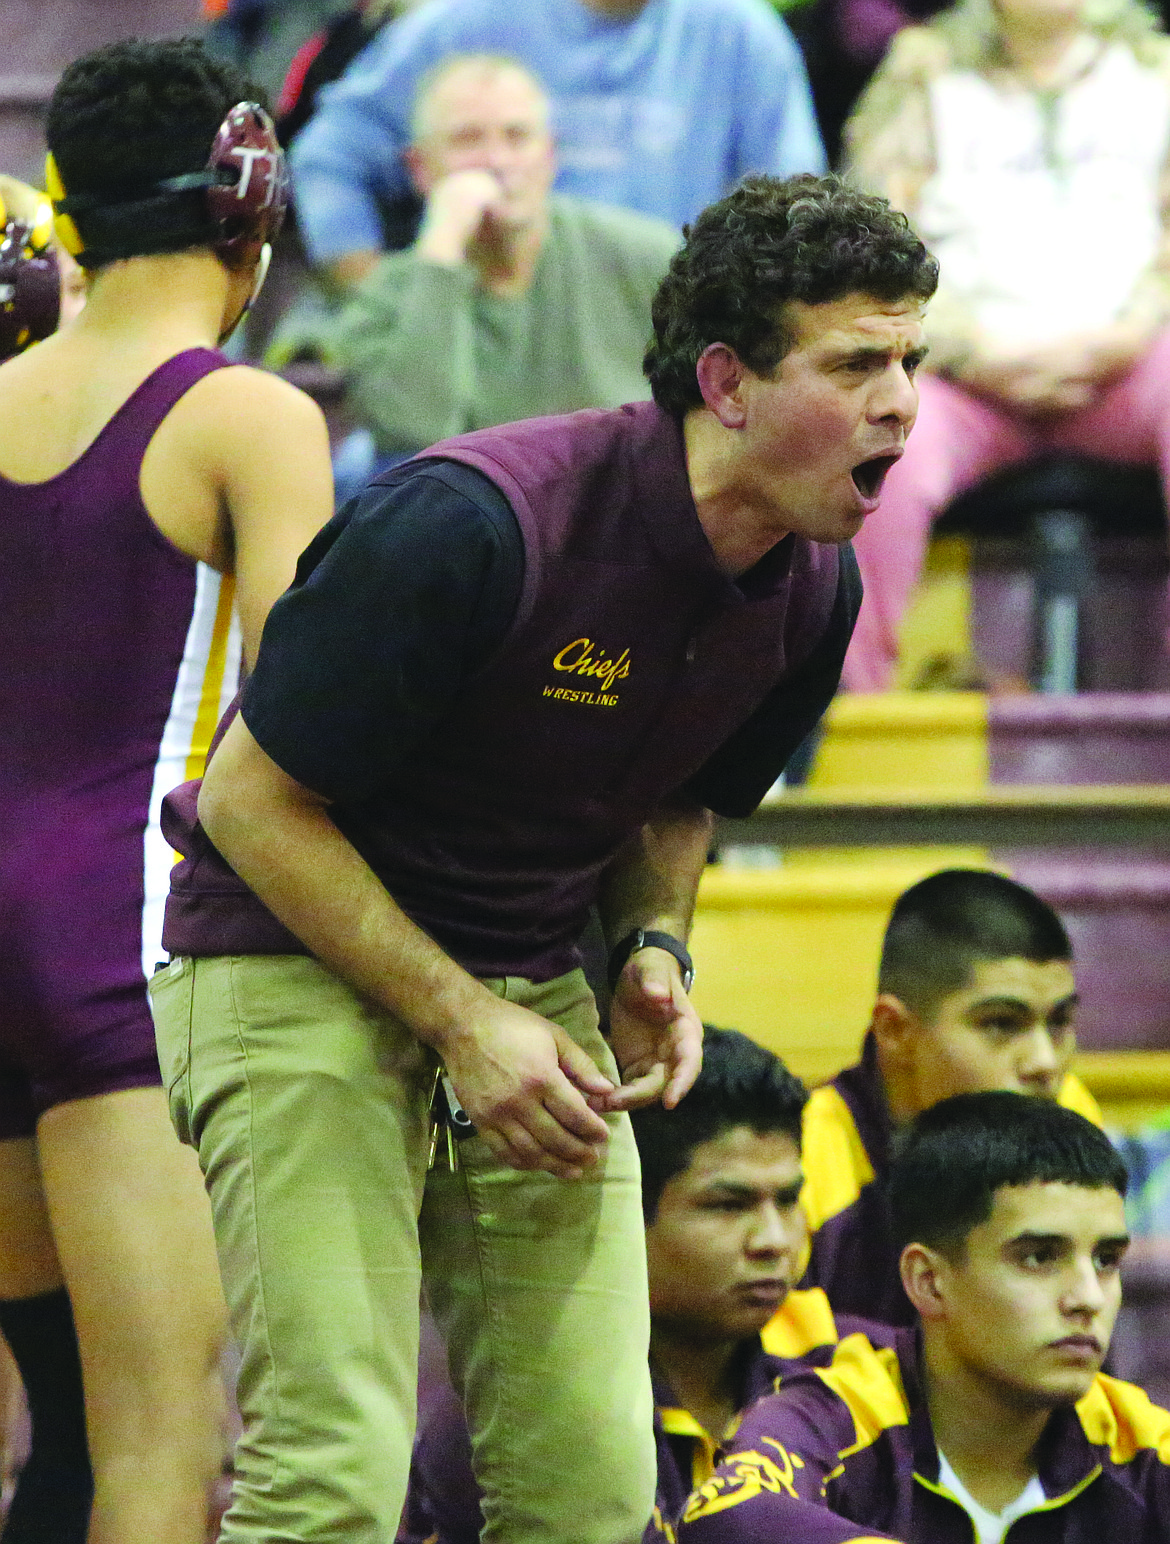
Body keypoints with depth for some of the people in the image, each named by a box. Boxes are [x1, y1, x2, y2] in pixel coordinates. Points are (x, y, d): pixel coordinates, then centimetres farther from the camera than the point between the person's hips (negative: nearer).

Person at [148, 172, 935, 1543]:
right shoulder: (472, 523, -25)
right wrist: (461, 1021, -19)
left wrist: (653, 946, -3)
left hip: (535, 993, 7)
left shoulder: (813, 587, -3)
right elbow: (254, 802, -16)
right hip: (296, 968, -6)